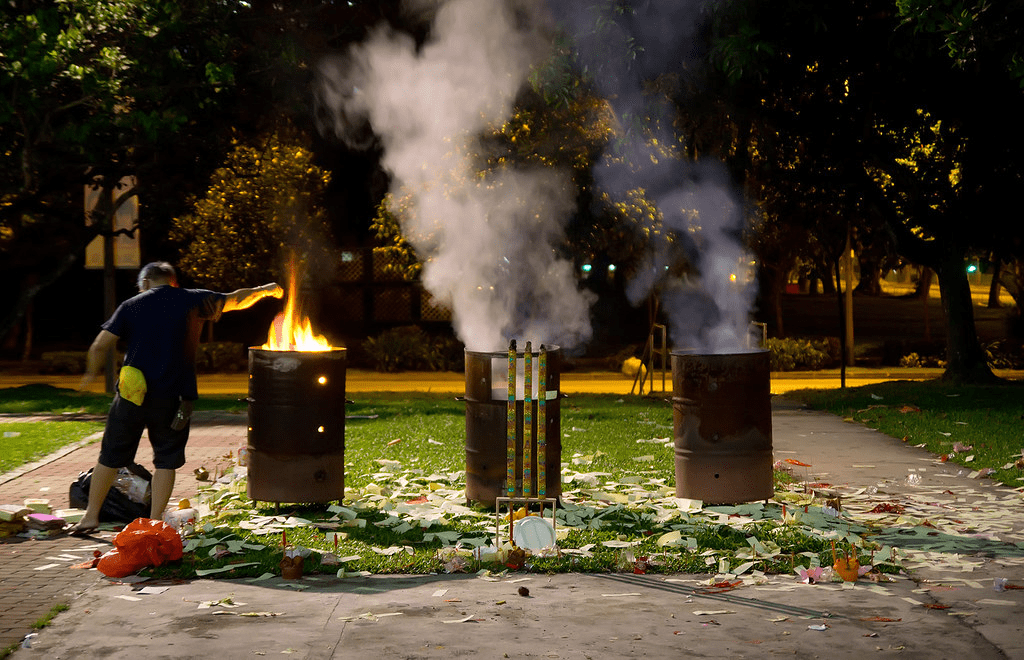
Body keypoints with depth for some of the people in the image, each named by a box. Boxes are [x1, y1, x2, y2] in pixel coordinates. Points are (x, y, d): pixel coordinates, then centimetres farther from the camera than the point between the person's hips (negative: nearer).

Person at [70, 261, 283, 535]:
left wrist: (90, 373, 18)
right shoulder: (193, 301, 3)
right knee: (166, 460, 10)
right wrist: (265, 290, 34)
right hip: (171, 398, -1)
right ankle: (155, 522, 7)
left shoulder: (131, 306, 3)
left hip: (132, 394, 1)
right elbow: (236, 300, 17)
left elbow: (99, 346, -1)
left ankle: (91, 515, 18)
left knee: (111, 456, 12)